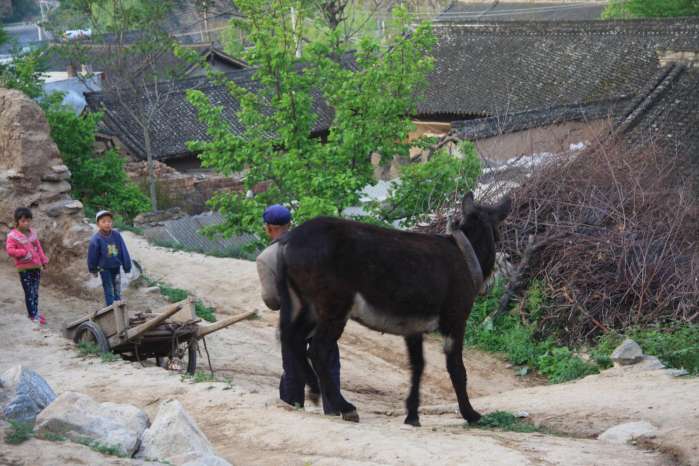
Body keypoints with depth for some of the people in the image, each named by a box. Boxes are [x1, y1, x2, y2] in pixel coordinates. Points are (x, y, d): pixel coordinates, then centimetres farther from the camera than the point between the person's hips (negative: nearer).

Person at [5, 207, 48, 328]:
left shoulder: (32, 232, 10)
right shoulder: (13, 235, -11)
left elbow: (38, 247, 18)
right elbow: (10, 250, -19)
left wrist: (43, 260, 18)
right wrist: (24, 253, -25)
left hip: (36, 266, 6)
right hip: (24, 268, -6)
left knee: (35, 291, 14)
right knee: (29, 292, -4)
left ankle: (34, 311, 28)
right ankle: (33, 316, -1)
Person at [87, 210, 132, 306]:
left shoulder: (116, 235, -11)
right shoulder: (96, 239, -19)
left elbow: (124, 251, -4)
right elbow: (92, 255, -7)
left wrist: (127, 266, 0)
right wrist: (93, 269, 3)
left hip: (116, 267, 3)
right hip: (104, 268, -3)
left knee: (117, 289, 14)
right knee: (109, 290, 4)